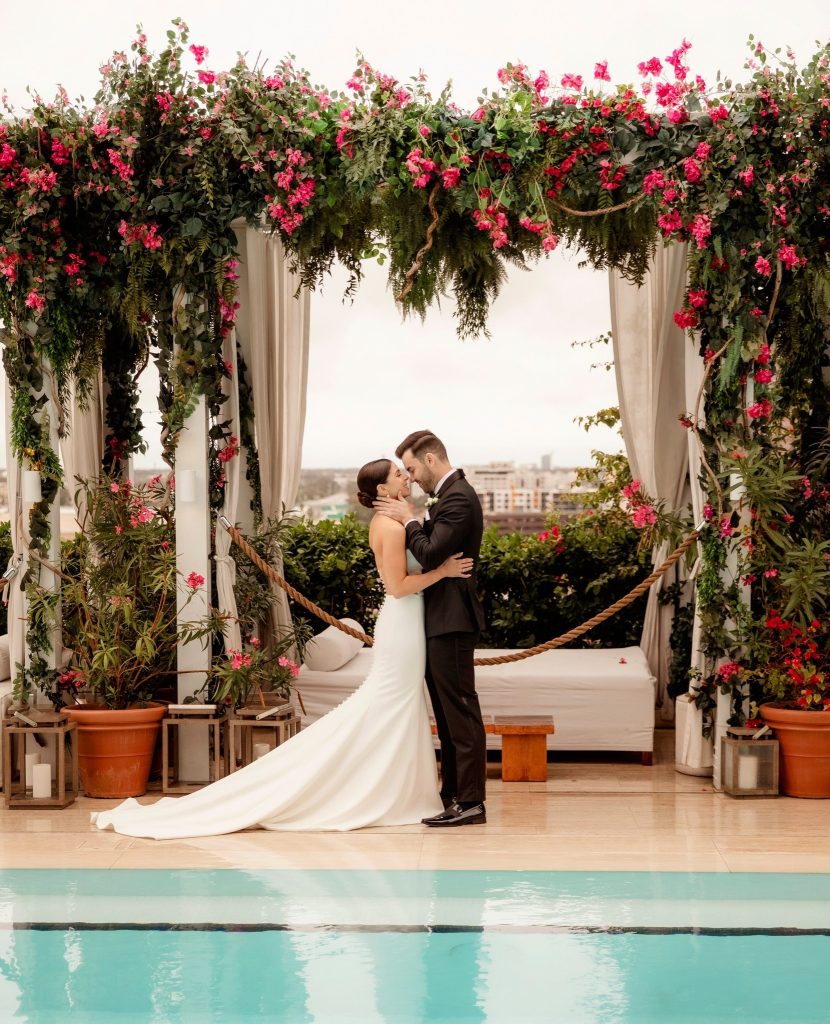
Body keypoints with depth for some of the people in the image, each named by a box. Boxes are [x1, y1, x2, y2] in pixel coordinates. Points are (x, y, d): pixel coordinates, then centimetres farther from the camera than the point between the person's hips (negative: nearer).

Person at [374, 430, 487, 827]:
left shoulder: (458, 498, -16)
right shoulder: (450, 495, 16)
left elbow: (431, 554, -24)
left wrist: (409, 520, -11)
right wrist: (410, 519, 5)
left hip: (451, 621, -11)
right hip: (441, 620, 11)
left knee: (460, 711, -7)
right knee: (448, 713, 15)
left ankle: (470, 802, -4)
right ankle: (453, 794, 22)